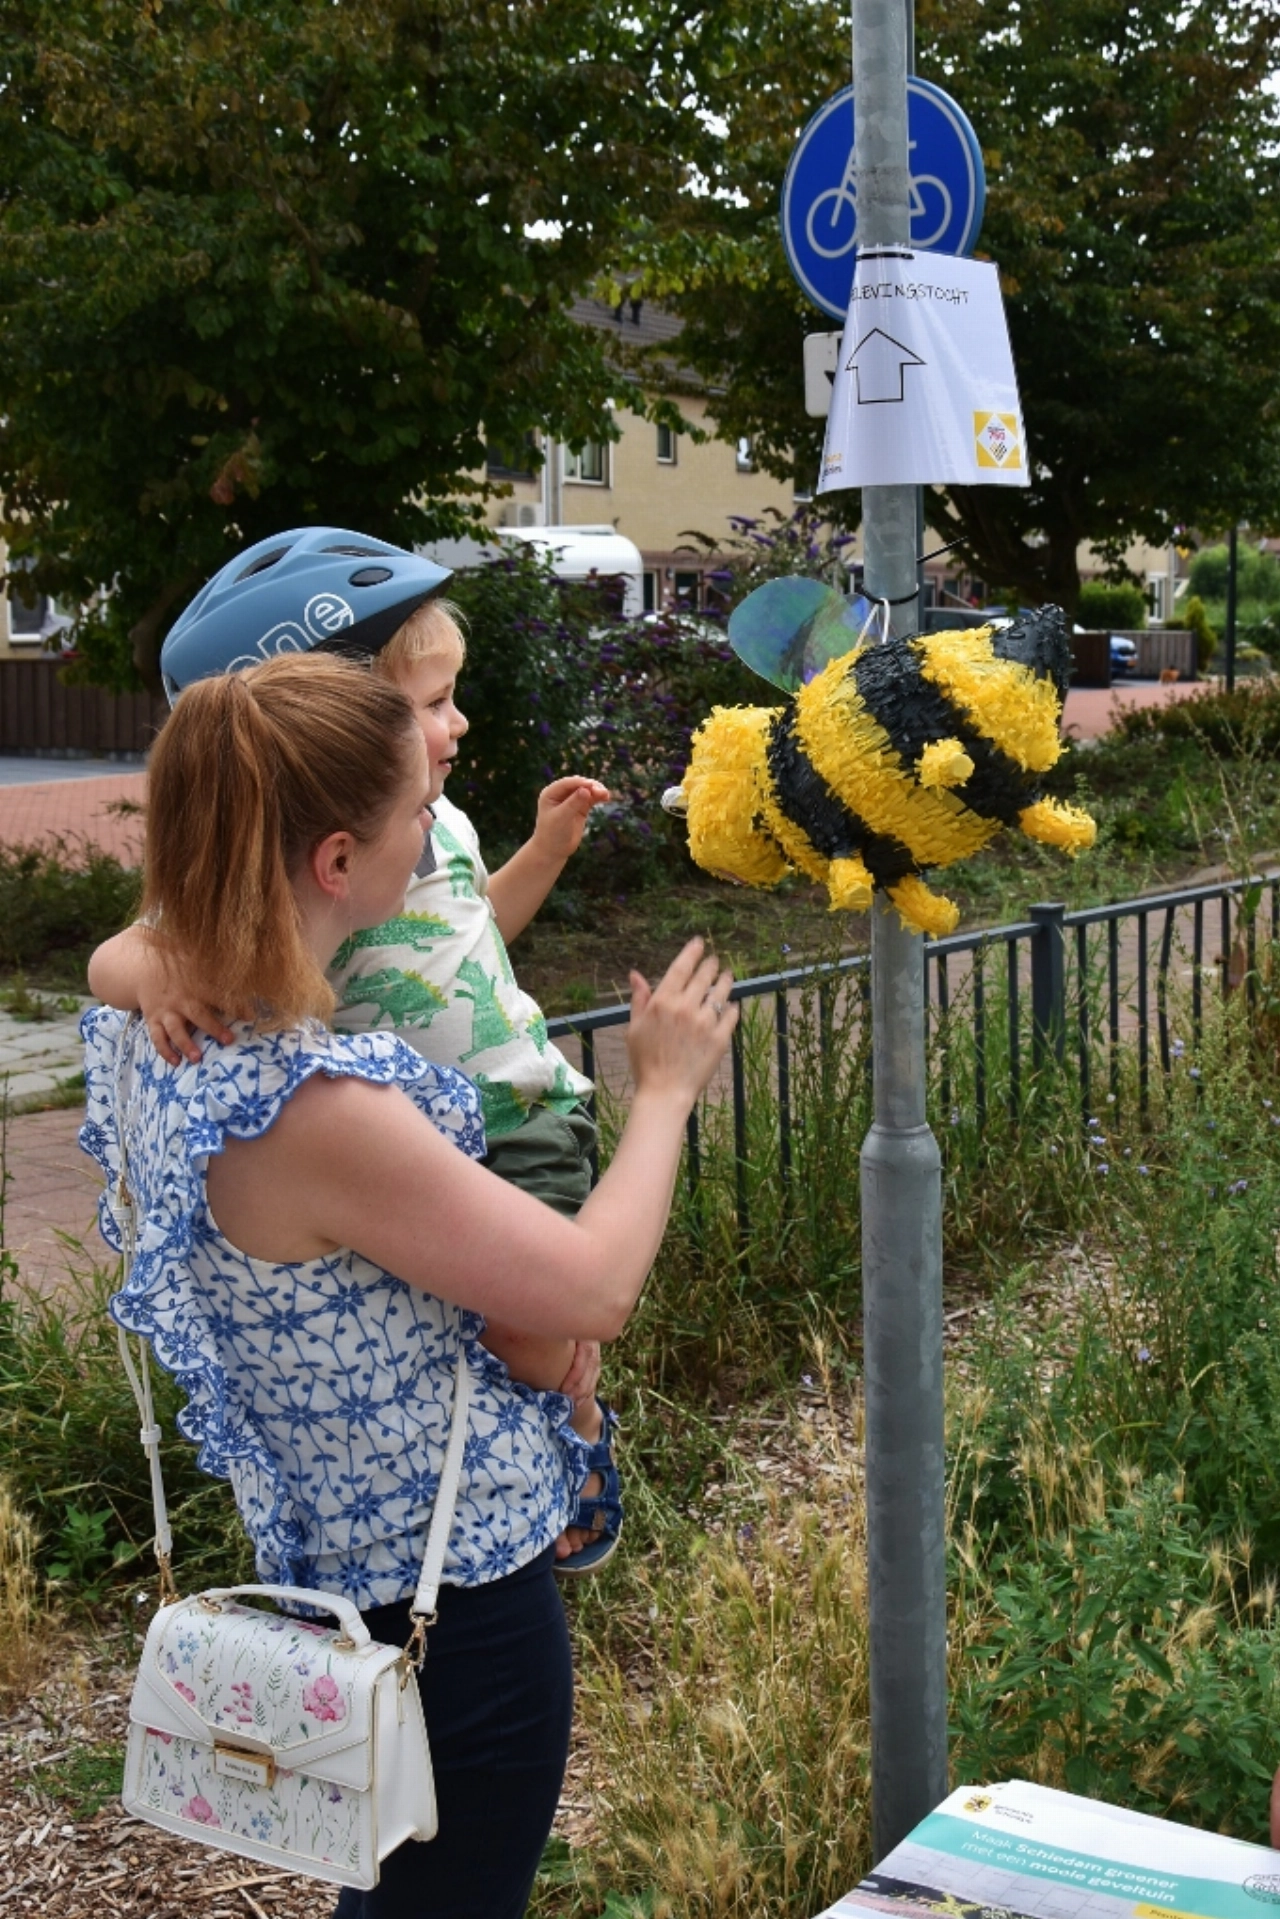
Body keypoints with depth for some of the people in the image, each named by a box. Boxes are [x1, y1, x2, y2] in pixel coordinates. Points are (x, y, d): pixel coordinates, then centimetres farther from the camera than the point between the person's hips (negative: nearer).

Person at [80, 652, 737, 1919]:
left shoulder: (148, 1011, -9)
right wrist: (664, 1090, -8)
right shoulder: (316, 1109, -35)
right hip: (455, 1592, -8)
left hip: (326, 1560, 8)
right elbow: (594, 1291, -25)